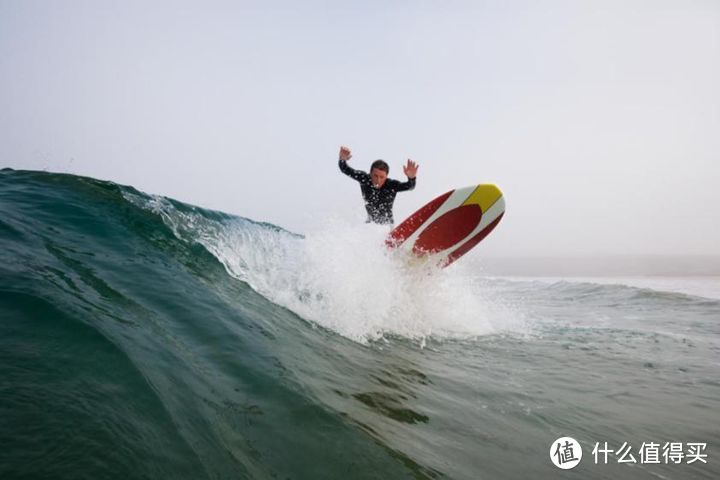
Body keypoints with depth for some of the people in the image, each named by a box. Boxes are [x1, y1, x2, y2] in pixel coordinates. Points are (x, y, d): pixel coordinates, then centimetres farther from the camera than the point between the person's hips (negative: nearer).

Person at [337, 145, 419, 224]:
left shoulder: (392, 185, -24)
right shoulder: (364, 179, -20)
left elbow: (409, 186, -37)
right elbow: (345, 170, -19)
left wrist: (411, 178, -60)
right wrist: (342, 159, -41)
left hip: (387, 225, -2)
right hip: (370, 223, 2)